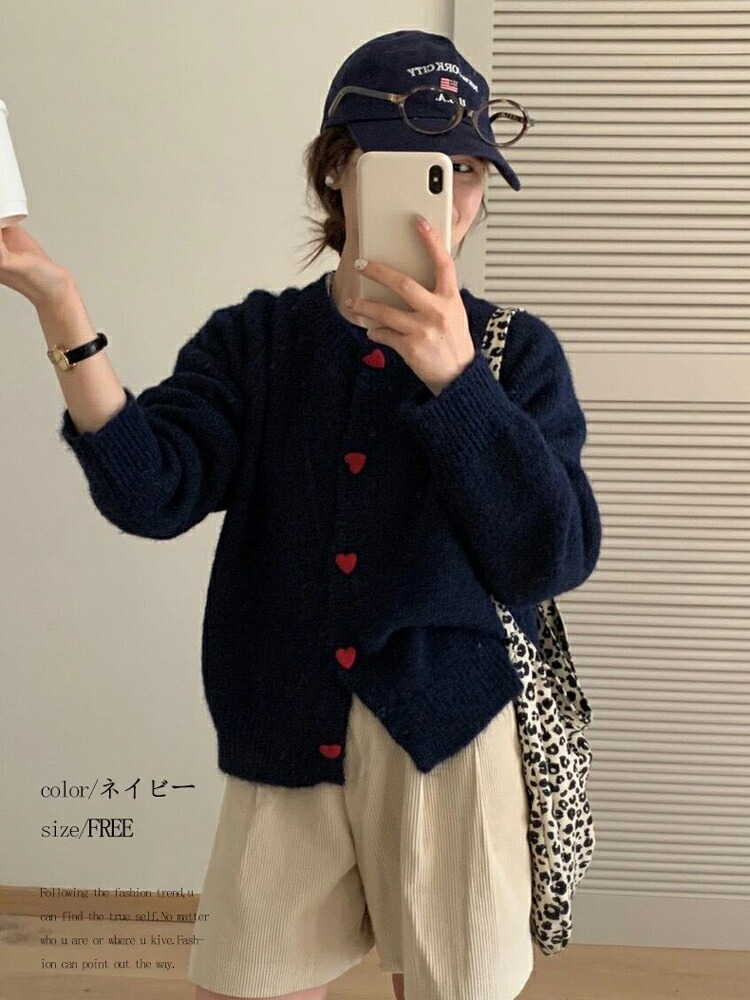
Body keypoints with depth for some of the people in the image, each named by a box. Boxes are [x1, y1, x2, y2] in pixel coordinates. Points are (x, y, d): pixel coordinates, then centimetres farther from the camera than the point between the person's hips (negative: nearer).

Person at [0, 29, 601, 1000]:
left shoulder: (515, 352, -2)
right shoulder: (252, 340, 2)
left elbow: (555, 556, -14)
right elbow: (150, 493, -13)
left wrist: (455, 379, -24)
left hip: (454, 738, 0)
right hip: (286, 746, 1)